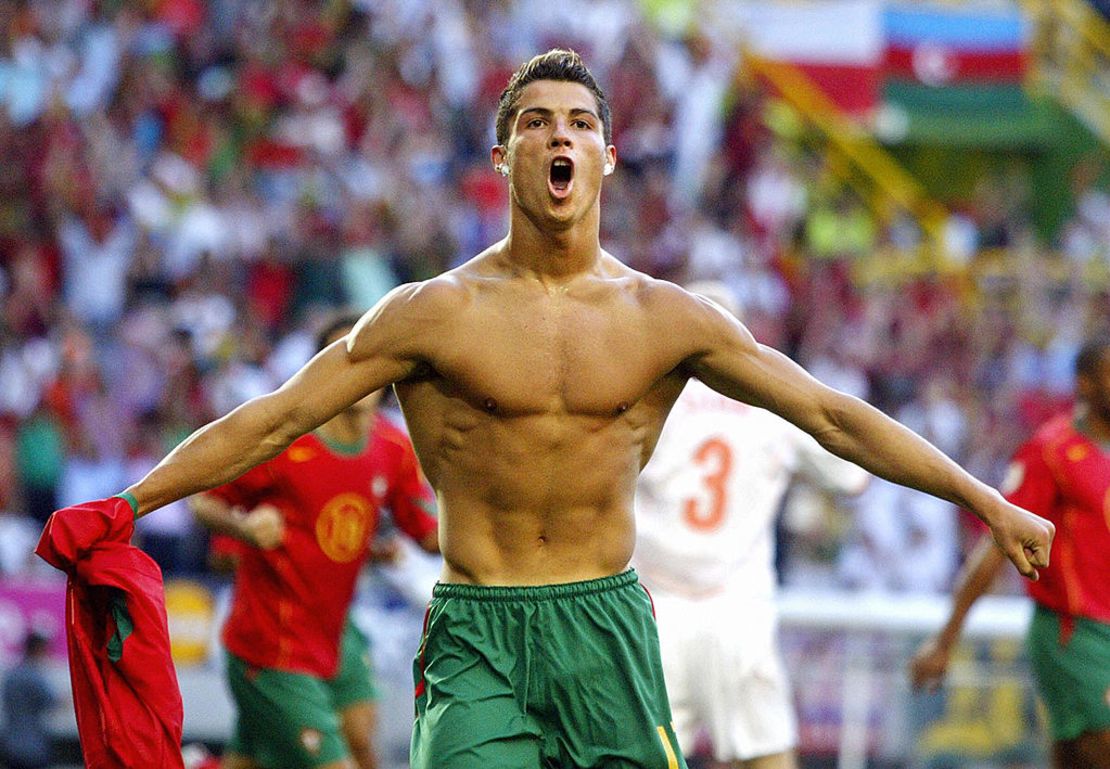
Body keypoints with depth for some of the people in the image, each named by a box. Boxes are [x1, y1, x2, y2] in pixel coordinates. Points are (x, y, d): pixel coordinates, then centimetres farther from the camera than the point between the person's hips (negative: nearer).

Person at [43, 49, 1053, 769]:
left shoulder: (666, 320, 4)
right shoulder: (437, 313, -1)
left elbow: (830, 414, 6)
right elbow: (275, 420, 1)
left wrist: (986, 500, 4)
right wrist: (121, 508, -3)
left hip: (609, 630, 2)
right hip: (477, 635, -2)